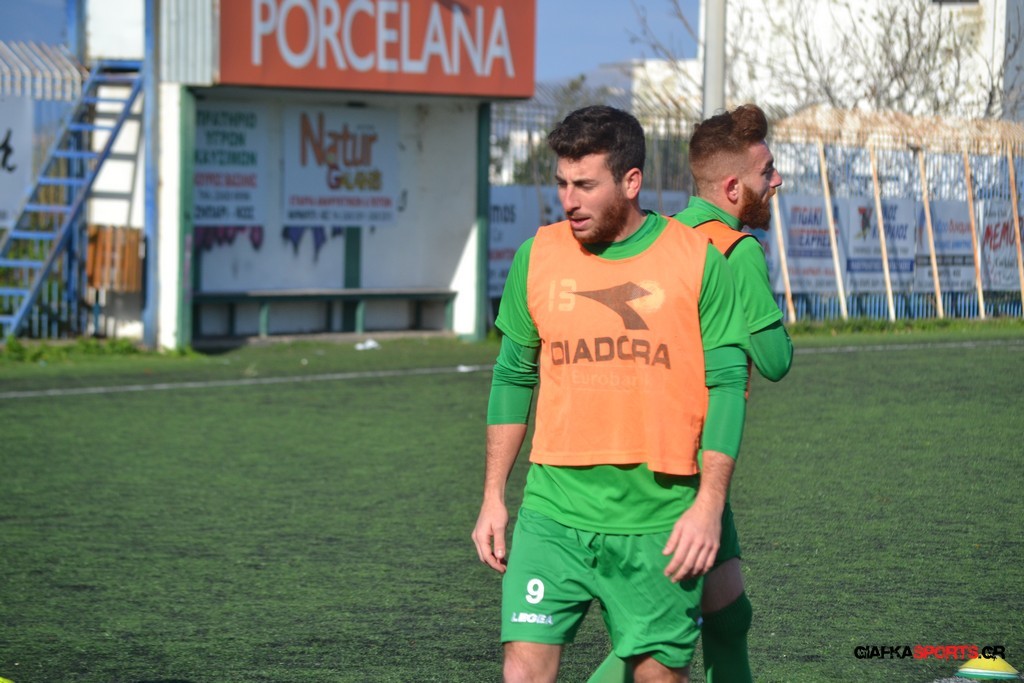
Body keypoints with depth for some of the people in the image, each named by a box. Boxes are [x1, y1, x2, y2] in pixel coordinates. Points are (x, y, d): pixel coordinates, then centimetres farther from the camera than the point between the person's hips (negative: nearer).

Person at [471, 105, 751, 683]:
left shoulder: (698, 260, -3)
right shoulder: (539, 256, 5)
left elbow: (728, 385, -2)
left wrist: (709, 506, -8)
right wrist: (494, 497, 11)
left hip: (659, 523, -2)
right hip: (554, 511, 2)